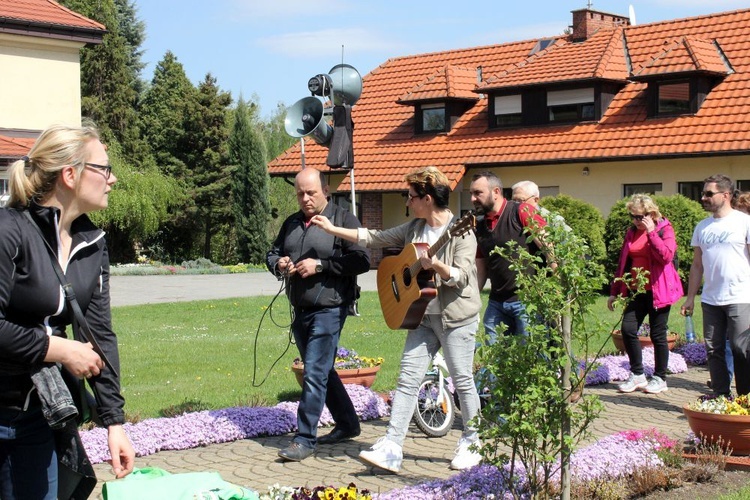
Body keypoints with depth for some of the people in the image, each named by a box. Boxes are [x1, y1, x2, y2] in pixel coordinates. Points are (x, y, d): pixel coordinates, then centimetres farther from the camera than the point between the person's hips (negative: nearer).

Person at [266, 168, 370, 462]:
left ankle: (305, 439, -6)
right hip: (300, 310, 8)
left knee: (315, 374, -11)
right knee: (322, 371, 17)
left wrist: (320, 265, -20)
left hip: (328, 309, -8)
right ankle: (347, 424, 31)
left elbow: (362, 261, -16)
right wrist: (278, 264, 0)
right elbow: (272, 253, 24)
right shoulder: (292, 223, 14)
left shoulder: (343, 219, -7)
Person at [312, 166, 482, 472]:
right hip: (424, 317, 7)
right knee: (407, 379, 0)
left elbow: (462, 277, -18)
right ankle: (391, 448, -1)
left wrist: (436, 265, -34)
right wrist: (332, 229, 13)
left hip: (456, 318, -7)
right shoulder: (414, 229, 9)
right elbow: (375, 238, 14)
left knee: (463, 381, 3)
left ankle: (472, 443, 21)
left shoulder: (461, 232, -12)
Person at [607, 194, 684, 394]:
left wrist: (651, 232, -20)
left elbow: (666, 255, -22)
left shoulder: (665, 229, -4)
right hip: (636, 290, 5)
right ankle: (637, 374, 9)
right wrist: (614, 291, 15)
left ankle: (660, 378, 14)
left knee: (658, 334, 1)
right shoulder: (631, 233, 12)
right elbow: (622, 263, 16)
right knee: (628, 329, -5)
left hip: (658, 290, -5)